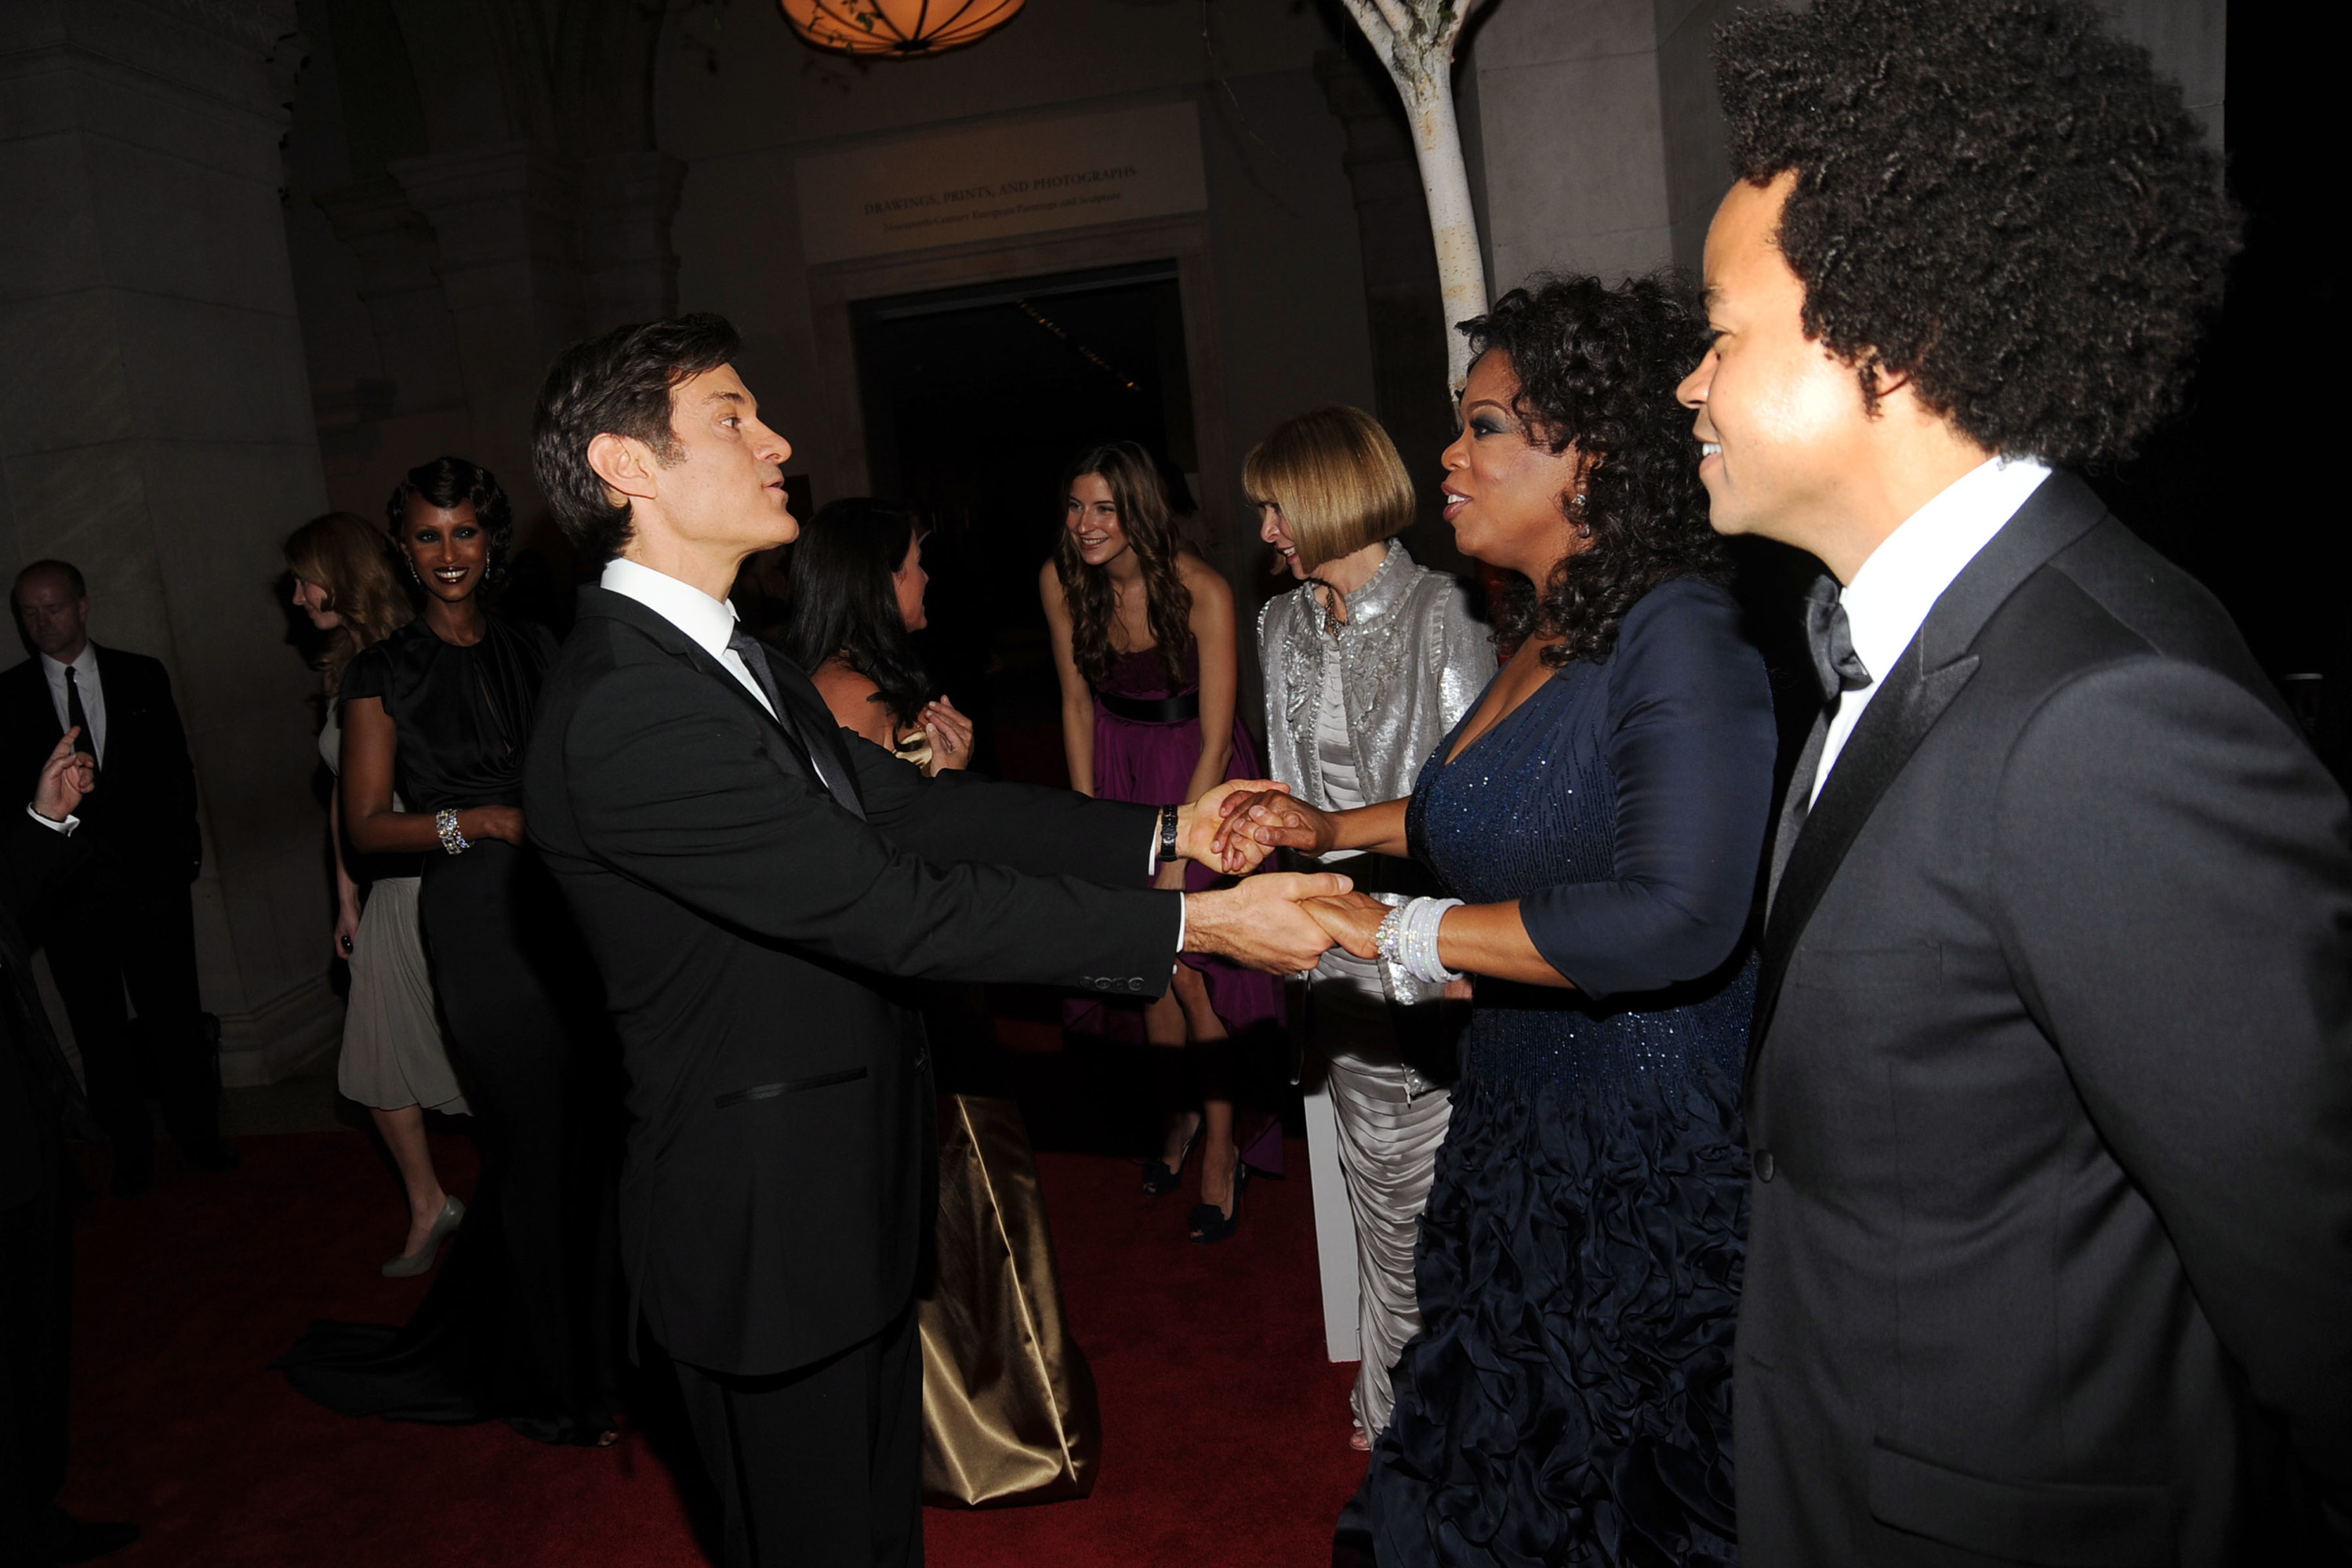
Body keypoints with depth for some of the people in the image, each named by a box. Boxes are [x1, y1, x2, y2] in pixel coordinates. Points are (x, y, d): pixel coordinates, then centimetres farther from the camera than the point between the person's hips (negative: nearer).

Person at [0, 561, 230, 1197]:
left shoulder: (141, 676, 5)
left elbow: (176, 768, 7)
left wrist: (182, 848, 1)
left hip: (151, 879, 0)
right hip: (68, 890, 0)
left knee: (174, 1015, 7)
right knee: (99, 1031, 9)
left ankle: (199, 1136, 22)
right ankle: (131, 1153, 21)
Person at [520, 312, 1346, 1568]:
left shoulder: (727, 661, 7)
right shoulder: (624, 710, -26)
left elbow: (909, 806, 5)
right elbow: (896, 907, -29)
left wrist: (1163, 833, -3)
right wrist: (1192, 925, -25)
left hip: (849, 1189, 9)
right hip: (769, 1227, -9)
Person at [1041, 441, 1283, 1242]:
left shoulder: (1201, 590, -24)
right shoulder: (1061, 581, -10)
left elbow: (1216, 738, -20)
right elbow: (1078, 704, 0)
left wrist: (1177, 858, -20)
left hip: (1199, 769, -4)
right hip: (1118, 765, 4)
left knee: (1190, 960, -6)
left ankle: (1220, 1143, 12)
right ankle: (1177, 1112, 29)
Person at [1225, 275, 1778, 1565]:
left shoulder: (1678, 637, -21)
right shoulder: (1546, 629, 6)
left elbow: (1675, 914, -34)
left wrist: (1391, 930, -26)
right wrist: (1333, 828, 14)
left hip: (1646, 1167, -8)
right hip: (1518, 1121, 8)